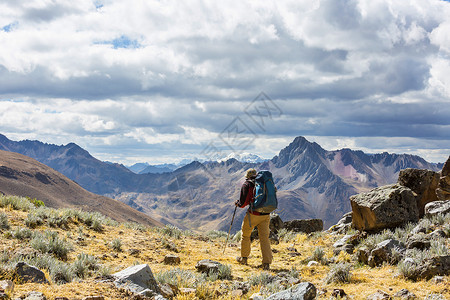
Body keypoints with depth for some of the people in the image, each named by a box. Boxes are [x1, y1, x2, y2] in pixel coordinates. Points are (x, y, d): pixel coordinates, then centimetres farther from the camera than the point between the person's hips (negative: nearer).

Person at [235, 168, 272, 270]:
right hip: (265, 215, 4)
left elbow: (243, 203, -5)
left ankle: (244, 258, 29)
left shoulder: (246, 185, -2)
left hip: (253, 215, -4)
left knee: (246, 235, 16)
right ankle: (267, 263, -4)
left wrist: (237, 203, 15)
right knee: (264, 238, 4)